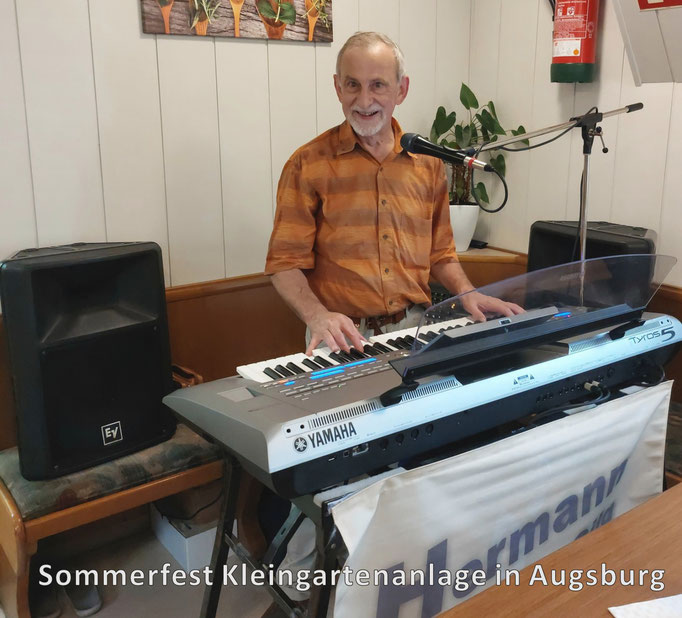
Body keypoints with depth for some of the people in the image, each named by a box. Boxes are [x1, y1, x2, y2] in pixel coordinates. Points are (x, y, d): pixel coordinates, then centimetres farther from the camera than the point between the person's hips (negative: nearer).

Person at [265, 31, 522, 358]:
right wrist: (317, 316, -22)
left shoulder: (428, 162, 10)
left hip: (414, 330, 4)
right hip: (345, 339, -3)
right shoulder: (308, 165, -2)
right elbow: (285, 263, -5)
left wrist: (467, 293, 0)